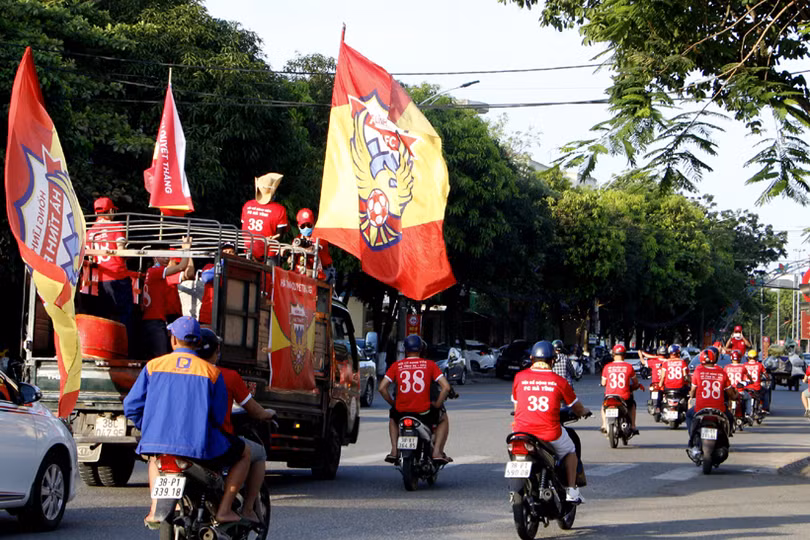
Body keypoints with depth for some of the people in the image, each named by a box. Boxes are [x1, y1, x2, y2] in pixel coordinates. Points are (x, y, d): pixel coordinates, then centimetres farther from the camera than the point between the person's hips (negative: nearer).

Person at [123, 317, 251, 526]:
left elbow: (131, 406, 6)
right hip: (199, 445, -3)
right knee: (244, 453, 22)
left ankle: (155, 510, 22)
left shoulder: (153, 366, 6)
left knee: (154, 454, 41)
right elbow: (218, 417, 2)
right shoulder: (211, 371, 2)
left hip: (157, 439, 3)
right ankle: (223, 509, 10)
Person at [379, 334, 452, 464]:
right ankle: (437, 451, 11)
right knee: (443, 419, 29)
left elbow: (382, 388, -2)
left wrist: (393, 403, 13)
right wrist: (437, 404, 5)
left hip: (401, 412, 2)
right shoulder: (429, 364, 1)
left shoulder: (397, 365, 4)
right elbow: (446, 387, -7)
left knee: (393, 418, 38)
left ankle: (394, 450, 21)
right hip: (423, 412, -2)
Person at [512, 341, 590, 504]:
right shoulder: (559, 381, -1)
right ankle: (571, 491, 19)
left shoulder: (520, 377, 3)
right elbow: (577, 408, 11)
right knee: (570, 451, 27)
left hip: (523, 431, 1)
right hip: (550, 434, -1)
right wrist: (584, 412, 35)